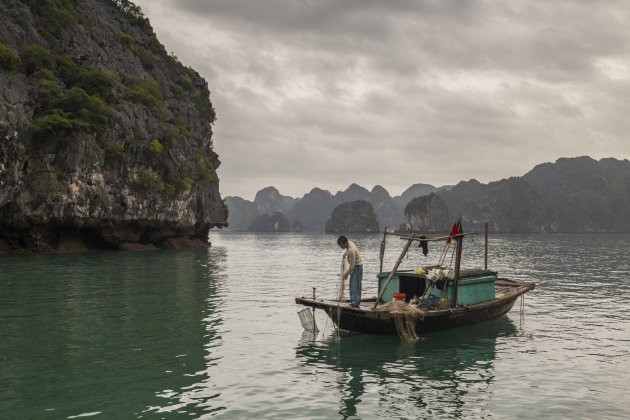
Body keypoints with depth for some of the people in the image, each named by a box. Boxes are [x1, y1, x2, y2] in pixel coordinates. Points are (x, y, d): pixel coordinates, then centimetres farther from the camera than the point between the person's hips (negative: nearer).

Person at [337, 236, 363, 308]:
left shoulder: (351, 251, -31)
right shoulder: (349, 242, -5)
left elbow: (352, 265, -27)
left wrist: (346, 273, -18)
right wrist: (345, 254, 39)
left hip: (357, 267, -10)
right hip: (354, 266, 10)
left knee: (355, 285, -11)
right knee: (352, 285, 14)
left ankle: (355, 303, -10)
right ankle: (353, 301, 20)